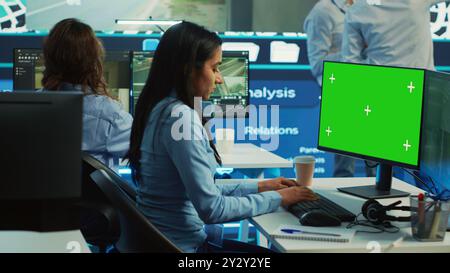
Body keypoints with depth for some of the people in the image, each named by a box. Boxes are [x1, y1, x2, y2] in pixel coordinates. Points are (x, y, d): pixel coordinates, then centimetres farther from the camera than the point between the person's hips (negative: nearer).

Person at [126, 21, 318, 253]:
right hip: (181, 247, -9)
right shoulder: (180, 117, -20)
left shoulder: (161, 109, 8)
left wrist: (258, 187, 13)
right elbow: (211, 208, -20)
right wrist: (276, 199, -10)